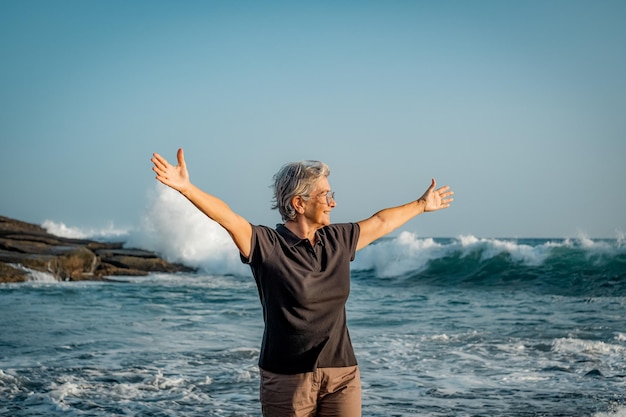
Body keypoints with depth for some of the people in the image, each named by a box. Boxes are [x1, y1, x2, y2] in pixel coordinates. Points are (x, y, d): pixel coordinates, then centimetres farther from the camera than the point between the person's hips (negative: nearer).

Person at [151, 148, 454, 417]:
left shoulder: (338, 240, 8)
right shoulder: (267, 245, -9)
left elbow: (381, 223, 23)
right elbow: (227, 217, -23)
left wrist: (422, 205, 36)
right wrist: (186, 187, -38)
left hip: (342, 375, 5)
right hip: (288, 379, -4)